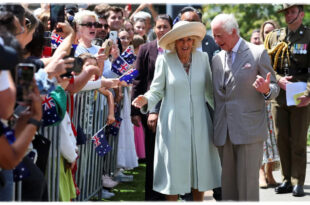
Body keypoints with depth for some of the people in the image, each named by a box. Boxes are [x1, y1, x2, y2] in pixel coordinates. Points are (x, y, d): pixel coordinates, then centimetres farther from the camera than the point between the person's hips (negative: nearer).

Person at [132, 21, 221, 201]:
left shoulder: (202, 58, 3)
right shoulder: (165, 61, -4)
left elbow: (210, 90, 11)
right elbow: (156, 91, -1)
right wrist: (145, 100, -20)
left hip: (199, 123, 3)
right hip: (174, 124, -3)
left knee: (200, 169, 8)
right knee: (174, 170, 0)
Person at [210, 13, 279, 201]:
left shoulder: (258, 53, -1)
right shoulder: (217, 59, 15)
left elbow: (274, 89, 1)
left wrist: (266, 90, -22)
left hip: (249, 130, -5)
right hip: (224, 133, 5)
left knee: (247, 184, -6)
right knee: (228, 185, 7)